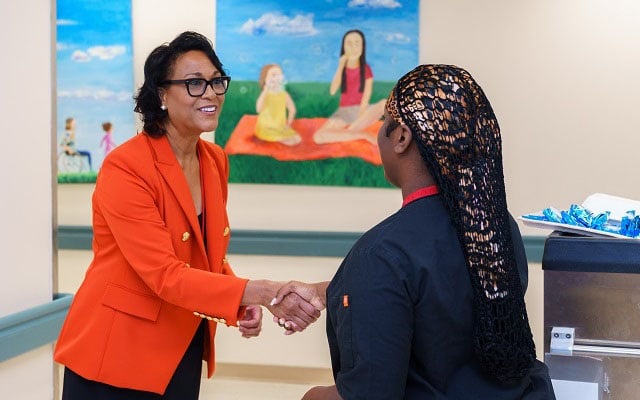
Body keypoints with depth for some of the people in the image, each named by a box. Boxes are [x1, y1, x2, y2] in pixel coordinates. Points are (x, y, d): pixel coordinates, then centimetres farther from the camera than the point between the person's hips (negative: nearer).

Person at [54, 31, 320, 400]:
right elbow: (163, 273, -26)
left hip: (184, 349, 7)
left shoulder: (215, 161, 3)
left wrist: (242, 304, -8)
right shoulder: (125, 168, -20)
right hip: (116, 350, -6)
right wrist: (260, 292, -35)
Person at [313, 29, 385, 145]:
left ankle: (348, 131, -26)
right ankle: (363, 135, -19)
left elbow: (366, 99, -11)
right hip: (344, 112, 1)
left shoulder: (366, 69, -4)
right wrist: (340, 67, -17)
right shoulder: (342, 68, 1)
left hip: (362, 111, -1)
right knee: (318, 137, -25)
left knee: (385, 104, -34)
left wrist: (357, 121, -24)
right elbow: (332, 91, -13)